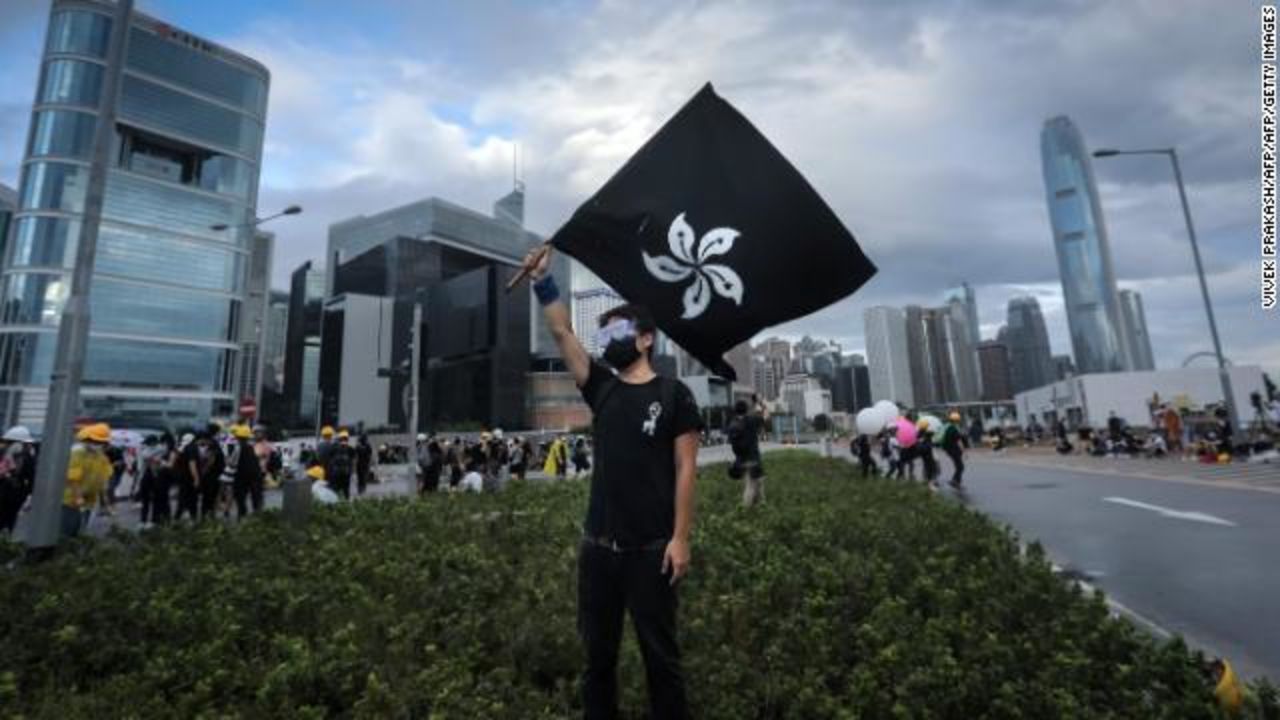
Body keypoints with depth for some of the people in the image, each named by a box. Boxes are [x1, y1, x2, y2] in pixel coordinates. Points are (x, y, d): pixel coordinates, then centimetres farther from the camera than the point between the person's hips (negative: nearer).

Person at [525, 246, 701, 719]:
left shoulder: (673, 394, -5)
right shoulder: (601, 388, 6)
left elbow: (685, 469, -8)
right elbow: (562, 334, 2)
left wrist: (680, 538, -12)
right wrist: (542, 281, -3)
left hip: (651, 549, -4)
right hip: (598, 546, 5)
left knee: (659, 652, 12)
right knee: (597, 651, 19)